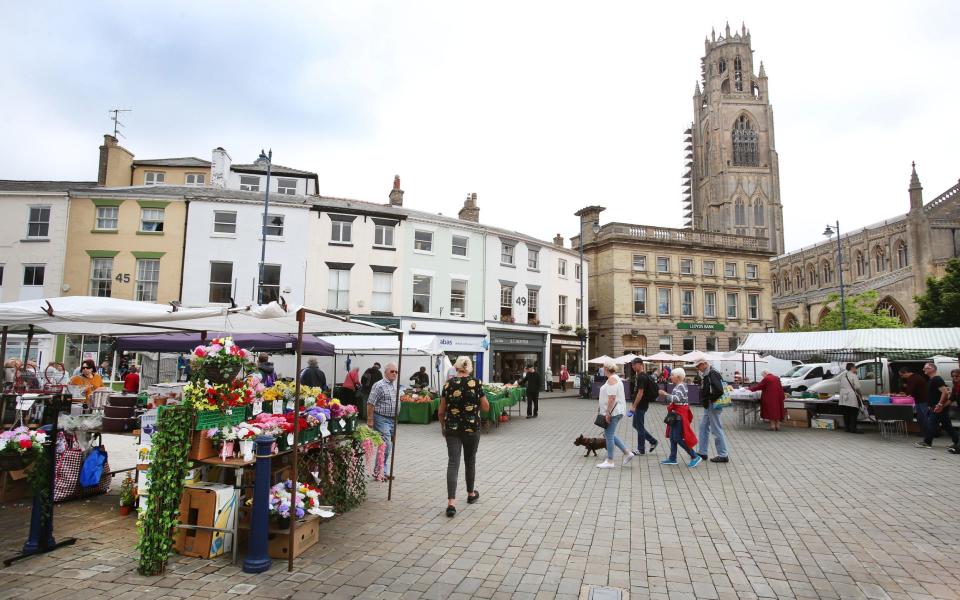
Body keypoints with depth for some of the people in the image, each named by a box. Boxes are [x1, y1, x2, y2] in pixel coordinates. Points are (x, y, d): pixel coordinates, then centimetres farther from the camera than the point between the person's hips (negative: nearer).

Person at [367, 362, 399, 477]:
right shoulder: (379, 385, -13)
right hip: (382, 419, -8)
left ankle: (383, 470, 22)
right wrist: (370, 420, -16)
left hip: (393, 419, 8)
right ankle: (382, 471, 0)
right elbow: (370, 404, -15)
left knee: (389, 445, 12)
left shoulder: (395, 385, 13)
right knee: (386, 445, -10)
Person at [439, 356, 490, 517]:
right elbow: (486, 408, -1)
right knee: (470, 461, 18)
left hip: (452, 429, 1)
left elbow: (441, 412, 3)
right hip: (472, 428, 0)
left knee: (453, 463, 0)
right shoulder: (476, 383, -6)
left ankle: (451, 502, -10)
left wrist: (442, 426, 19)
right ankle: (471, 494, 36)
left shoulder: (448, 384, -2)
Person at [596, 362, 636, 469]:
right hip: (616, 411, 10)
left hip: (613, 411, -10)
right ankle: (627, 453, 17)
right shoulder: (616, 378, 16)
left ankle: (610, 462, 5)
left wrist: (608, 412, -21)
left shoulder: (612, 379, -16)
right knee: (609, 435, 16)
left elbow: (612, 397, -23)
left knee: (609, 435, -2)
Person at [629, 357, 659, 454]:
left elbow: (640, 393, -22)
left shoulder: (642, 377, -18)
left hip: (641, 405, -10)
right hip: (640, 405, 10)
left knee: (639, 427, 0)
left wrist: (634, 406, -21)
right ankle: (653, 441, 23)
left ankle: (641, 450, 10)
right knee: (636, 425, 16)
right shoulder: (639, 375, 12)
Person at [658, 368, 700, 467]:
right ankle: (672, 458, 19)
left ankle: (695, 457, 2)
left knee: (678, 438, -6)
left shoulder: (680, 386, -17)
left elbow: (677, 399, -30)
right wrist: (666, 395, 9)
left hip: (679, 415, -10)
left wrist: (665, 394, -24)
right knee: (672, 436, 12)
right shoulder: (678, 386, 12)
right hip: (677, 414, 10)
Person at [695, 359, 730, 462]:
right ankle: (702, 452, 23)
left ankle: (723, 455, 5)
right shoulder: (706, 374, 13)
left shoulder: (712, 374, -18)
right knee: (703, 427, 15)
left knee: (717, 430, -3)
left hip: (713, 406, -11)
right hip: (708, 406, 11)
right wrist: (705, 401, 7)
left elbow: (719, 390, -28)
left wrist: (710, 399, -16)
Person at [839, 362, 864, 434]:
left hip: (843, 398, 7)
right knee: (853, 414, -1)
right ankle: (853, 429, -3)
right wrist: (860, 395, 0)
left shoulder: (842, 375, 14)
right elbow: (857, 387, -12)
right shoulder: (853, 376, -8)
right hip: (852, 398, -7)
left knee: (846, 414, 10)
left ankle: (847, 428, 13)